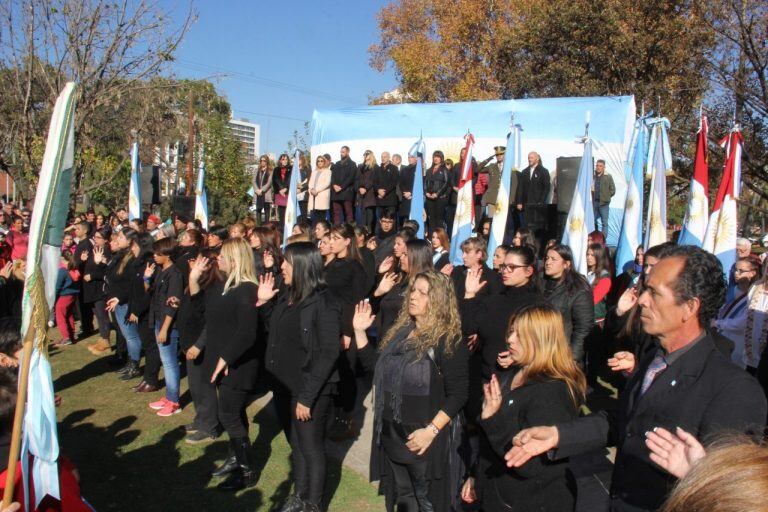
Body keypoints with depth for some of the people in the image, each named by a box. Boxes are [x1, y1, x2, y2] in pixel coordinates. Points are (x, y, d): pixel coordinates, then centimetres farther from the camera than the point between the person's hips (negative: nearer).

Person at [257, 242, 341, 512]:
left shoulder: (324, 304, -18)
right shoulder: (287, 296, 4)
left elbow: (328, 354, -19)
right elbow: (275, 331, 16)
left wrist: (307, 397, -20)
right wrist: (263, 303, 3)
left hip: (309, 390, -7)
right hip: (283, 385, 7)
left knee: (311, 448, 9)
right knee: (296, 444, 21)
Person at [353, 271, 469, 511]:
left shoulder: (449, 341, -15)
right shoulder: (400, 331, 6)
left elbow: (458, 394, -16)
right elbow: (375, 365, 14)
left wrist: (431, 431, -23)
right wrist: (360, 331, 5)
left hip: (424, 438, -6)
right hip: (391, 434, 7)